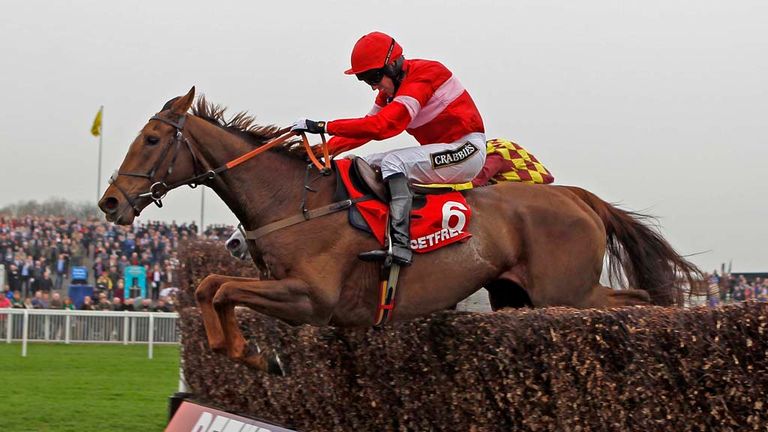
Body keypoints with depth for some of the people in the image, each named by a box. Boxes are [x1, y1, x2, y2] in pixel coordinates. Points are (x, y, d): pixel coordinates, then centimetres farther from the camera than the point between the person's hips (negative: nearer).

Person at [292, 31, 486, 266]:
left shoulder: (422, 77, -21)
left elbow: (381, 125, -31)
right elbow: (369, 124, 7)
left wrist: (324, 127, -31)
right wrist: (326, 149, -7)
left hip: (467, 149, -10)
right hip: (443, 151, 10)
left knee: (392, 163, -26)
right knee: (368, 164, 5)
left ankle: (400, 244, -35)